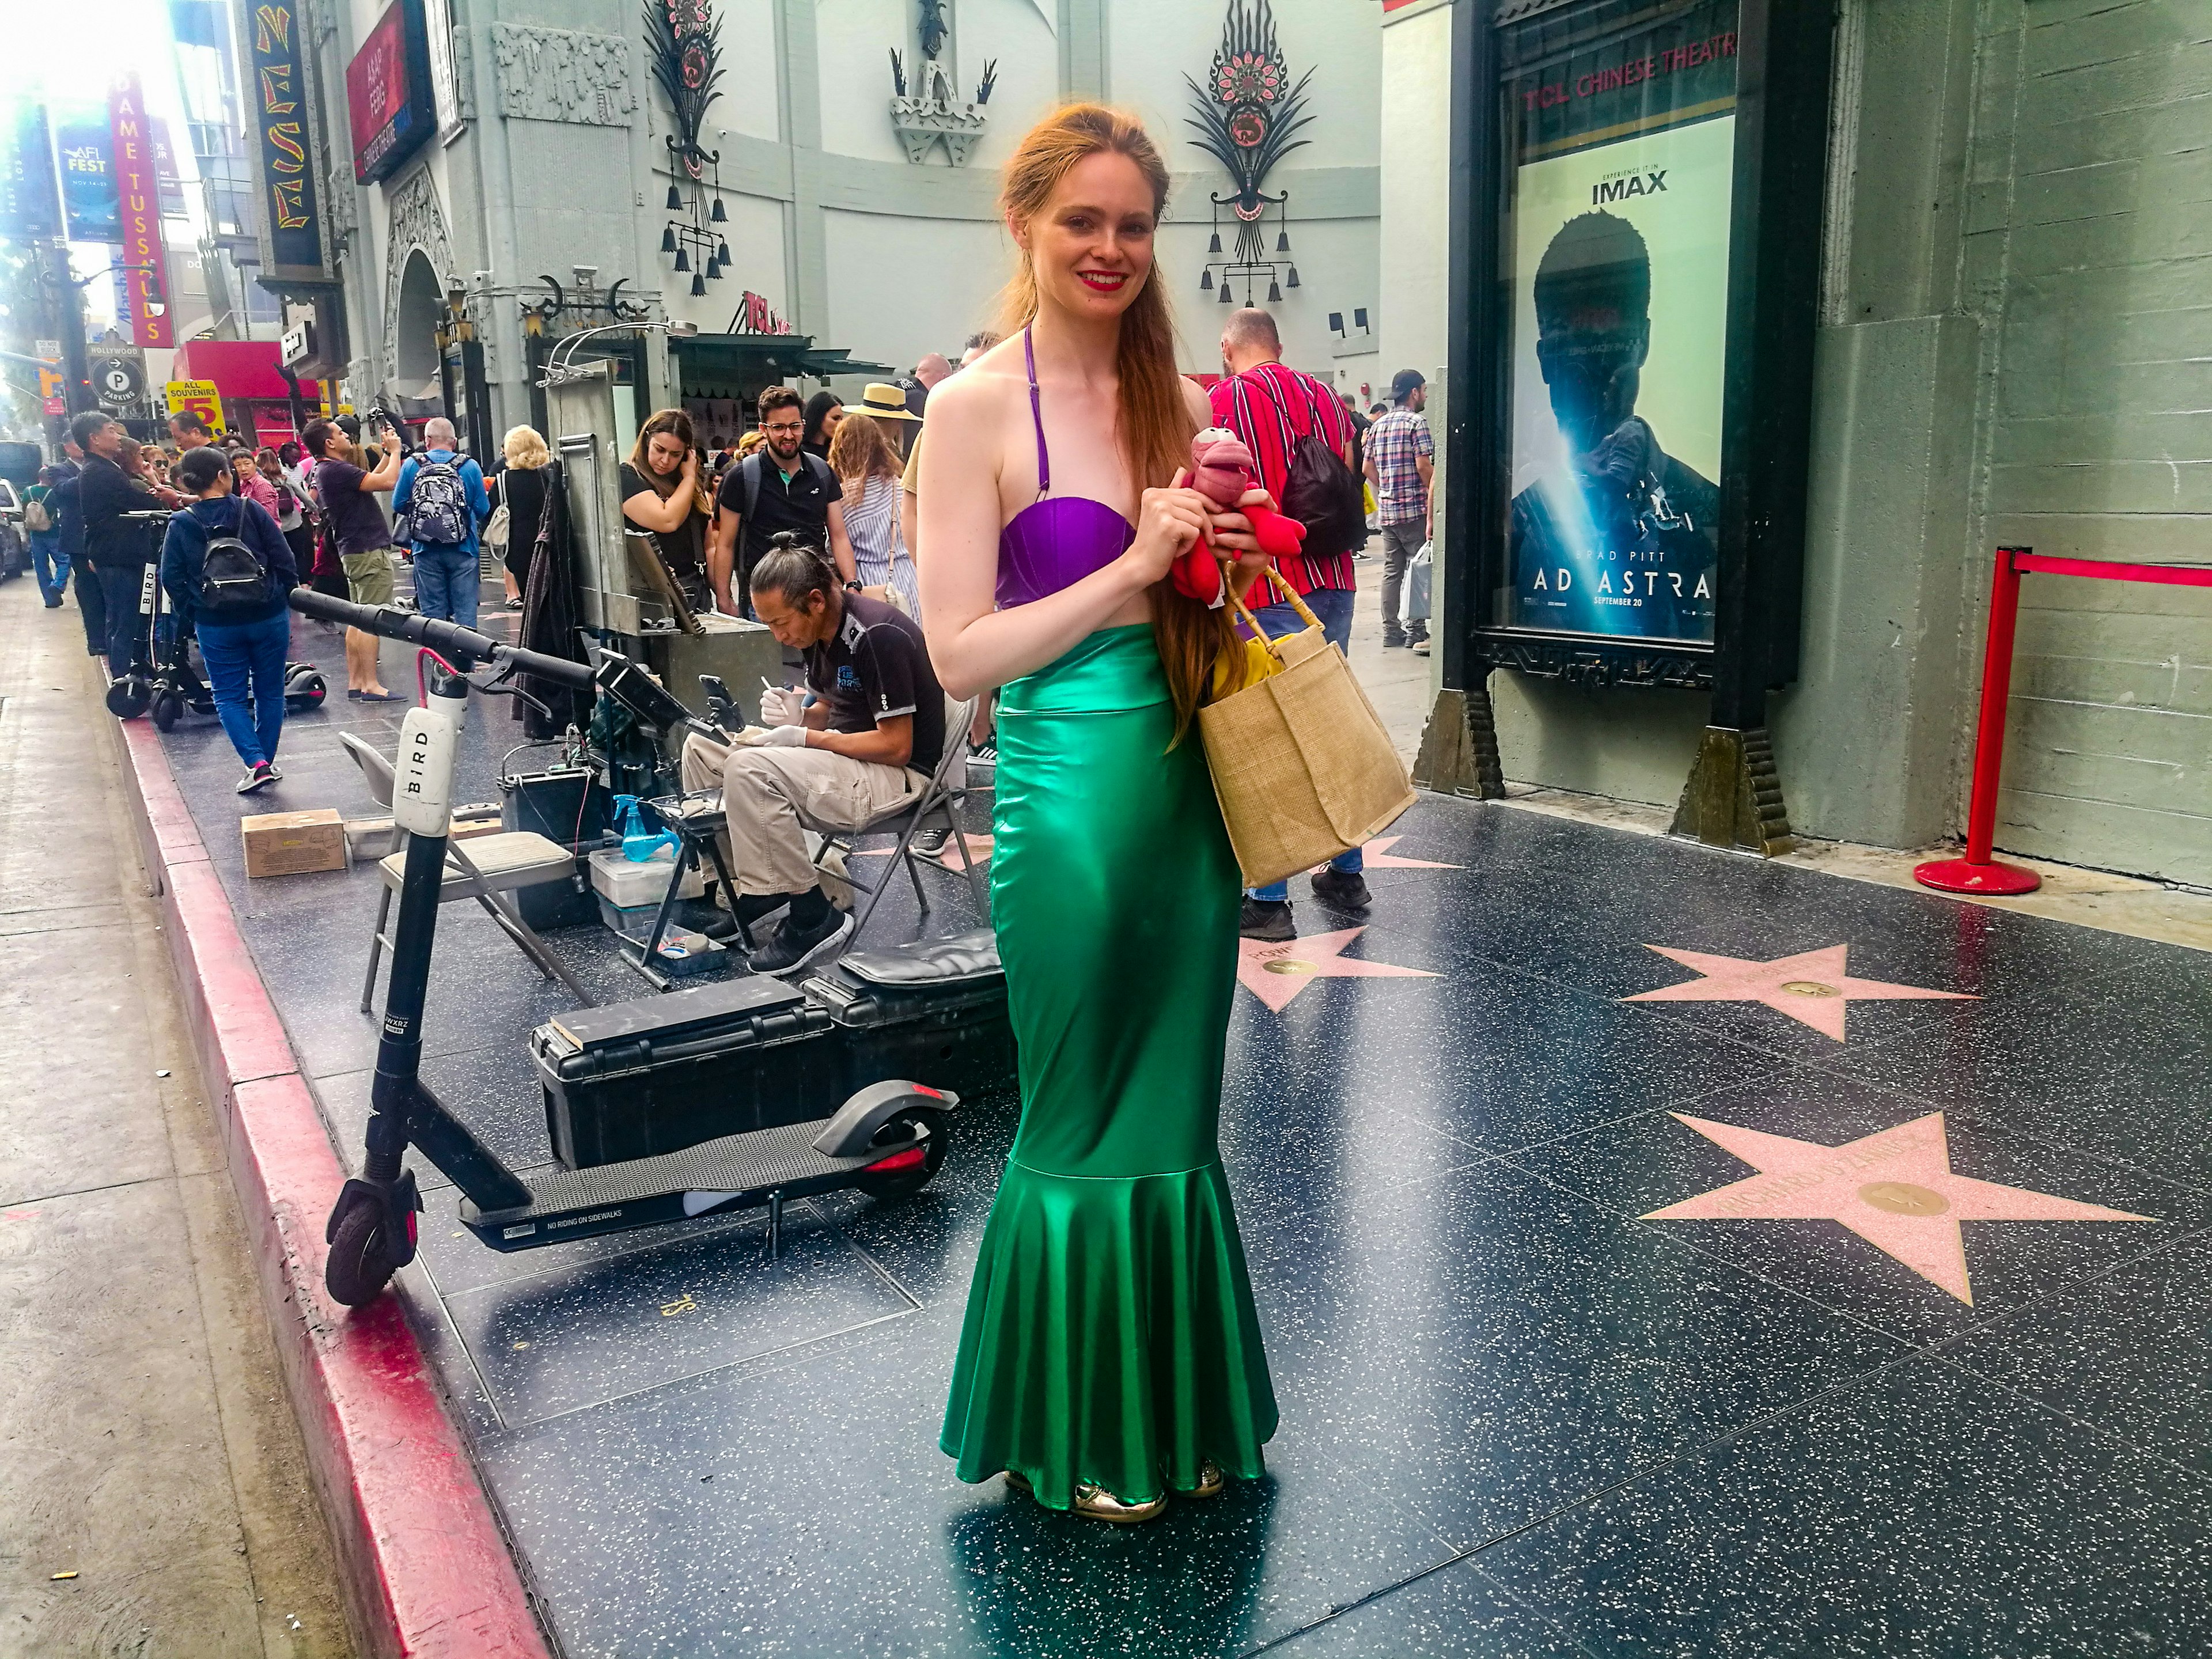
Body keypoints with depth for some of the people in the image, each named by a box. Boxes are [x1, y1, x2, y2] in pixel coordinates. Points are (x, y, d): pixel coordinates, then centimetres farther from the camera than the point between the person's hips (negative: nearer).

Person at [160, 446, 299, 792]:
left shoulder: (180, 525, -4)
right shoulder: (252, 511, -7)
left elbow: (172, 579, -2)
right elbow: (285, 562, -7)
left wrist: (194, 615, 10)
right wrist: (284, 599, 6)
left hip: (216, 625, 0)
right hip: (269, 618, 0)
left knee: (229, 697, 9)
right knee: (270, 692, 13)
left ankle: (257, 763, -8)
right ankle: (267, 762, 19)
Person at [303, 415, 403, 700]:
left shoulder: (326, 470, 15)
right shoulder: (336, 470, -17)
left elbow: (373, 479, 23)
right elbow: (387, 482, -22)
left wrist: (388, 452, 17)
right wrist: (395, 450, -7)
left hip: (354, 551, 11)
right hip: (370, 551, -11)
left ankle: (355, 682, 15)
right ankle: (371, 686, -12)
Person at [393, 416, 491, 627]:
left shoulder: (411, 465, 0)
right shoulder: (470, 466, -2)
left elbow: (398, 505, 4)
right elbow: (483, 509, -1)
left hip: (426, 550, 1)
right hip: (463, 550, -1)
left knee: (432, 611, 7)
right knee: (465, 609, 2)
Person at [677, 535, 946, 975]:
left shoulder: (879, 636, -22)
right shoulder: (821, 633, 6)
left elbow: (896, 746, -22)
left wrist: (807, 738, -17)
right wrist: (798, 715, -2)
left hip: (896, 774, -10)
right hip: (843, 758, 10)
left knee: (748, 771, -30)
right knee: (701, 747, 5)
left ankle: (813, 919, -17)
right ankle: (724, 892, 3)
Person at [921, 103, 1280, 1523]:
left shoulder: (1182, 405, 10)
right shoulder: (980, 408, -6)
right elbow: (960, 655, -12)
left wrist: (1236, 558, -2)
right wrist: (1134, 567, -16)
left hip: (1188, 790, 6)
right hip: (1068, 797, -5)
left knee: (1175, 1111, 16)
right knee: (1081, 1122, 9)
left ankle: (1172, 1410, 37)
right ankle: (1076, 1433, 31)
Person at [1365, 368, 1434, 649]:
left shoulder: (1378, 426, 13)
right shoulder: (1416, 423, -10)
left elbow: (1369, 469, 15)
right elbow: (1424, 467, -16)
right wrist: (1434, 496, -4)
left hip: (1386, 508, 7)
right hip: (1414, 509, -7)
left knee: (1391, 570, 9)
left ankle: (1391, 631, 11)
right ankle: (1417, 631, 0)